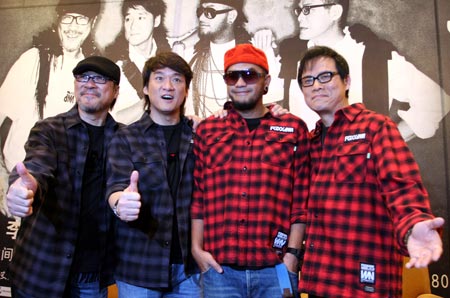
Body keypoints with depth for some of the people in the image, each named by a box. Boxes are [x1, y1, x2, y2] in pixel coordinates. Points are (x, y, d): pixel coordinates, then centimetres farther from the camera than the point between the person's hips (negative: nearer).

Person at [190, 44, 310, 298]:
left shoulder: (293, 129, 4)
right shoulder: (207, 131, 8)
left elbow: (302, 198, 1)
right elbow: (197, 197, 7)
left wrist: (293, 253, -4)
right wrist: (197, 248, 2)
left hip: (276, 269, -1)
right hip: (220, 269, 1)